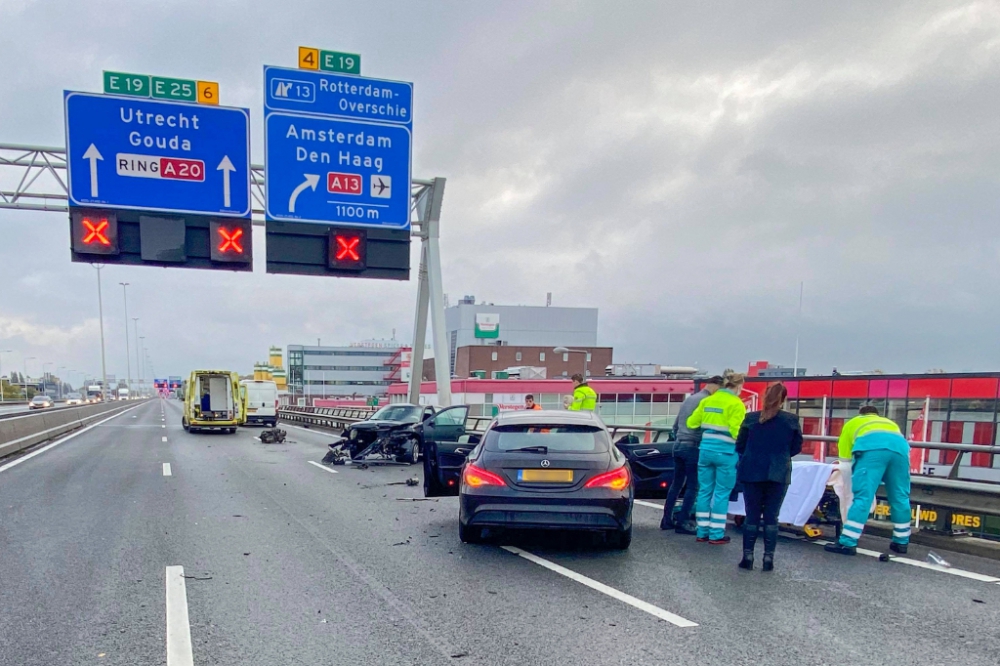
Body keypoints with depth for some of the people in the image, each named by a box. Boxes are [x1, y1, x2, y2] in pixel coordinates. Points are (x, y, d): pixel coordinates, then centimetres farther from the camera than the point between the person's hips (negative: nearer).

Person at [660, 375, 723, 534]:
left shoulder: (689, 399, 16)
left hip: (678, 445, 8)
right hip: (693, 447, -8)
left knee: (676, 483, 13)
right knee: (693, 486, -1)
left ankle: (667, 520, 16)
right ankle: (682, 523, 0)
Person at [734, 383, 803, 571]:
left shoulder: (750, 418, -3)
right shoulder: (792, 420, -3)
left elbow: (739, 446, 3)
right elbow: (796, 448, 6)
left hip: (752, 472, 0)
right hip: (779, 474, 0)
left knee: (752, 515, 7)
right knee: (771, 516, 7)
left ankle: (748, 556, 6)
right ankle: (768, 558, 7)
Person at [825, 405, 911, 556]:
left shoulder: (853, 423, 36)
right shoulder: (890, 423, 45)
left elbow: (844, 456, 30)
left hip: (872, 445, -3)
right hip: (900, 445, 4)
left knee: (863, 496, -6)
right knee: (900, 497, 15)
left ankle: (848, 543, -8)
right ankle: (901, 542, 26)